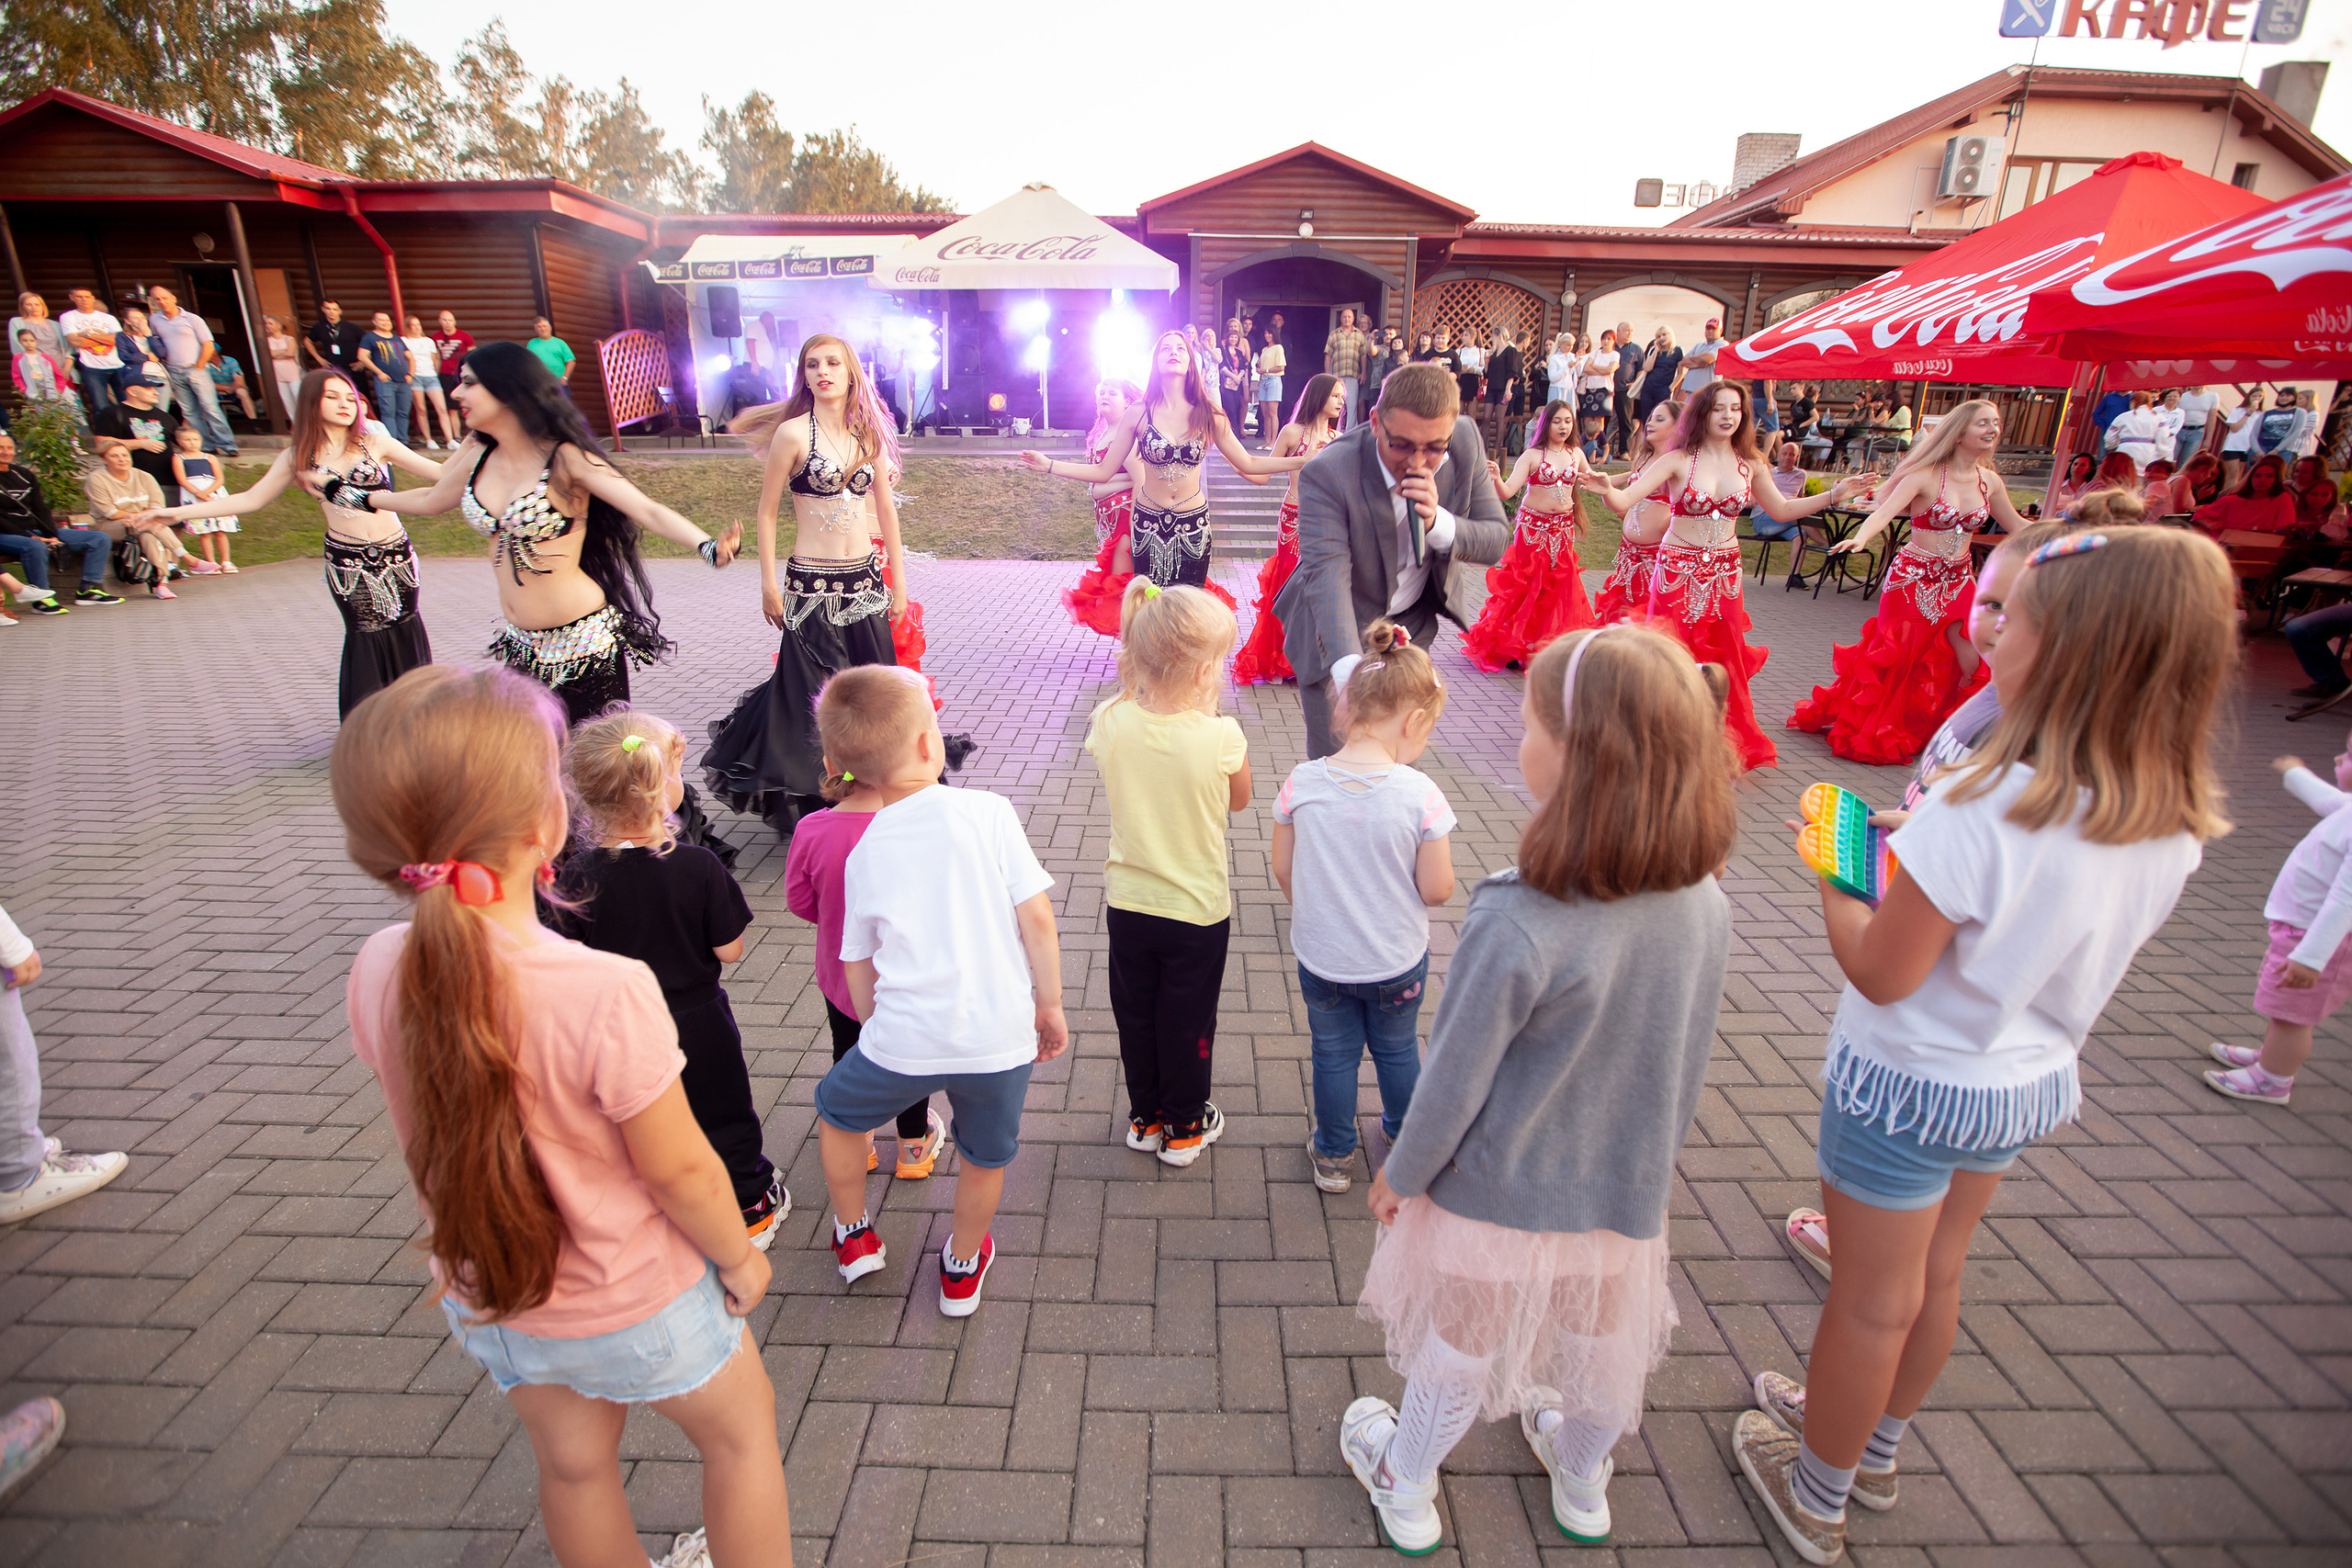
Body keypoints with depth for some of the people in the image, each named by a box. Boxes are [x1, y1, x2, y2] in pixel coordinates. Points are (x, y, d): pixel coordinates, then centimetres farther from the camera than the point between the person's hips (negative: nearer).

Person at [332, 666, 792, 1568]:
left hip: (484, 1298, 6)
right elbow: (678, 1170, -22)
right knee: (740, 1429, 23)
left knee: (573, 1464, 30)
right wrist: (740, 1257, -9)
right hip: (633, 1304, -5)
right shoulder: (607, 994, -37)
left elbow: (433, 1125, 0)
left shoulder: (379, 972, -19)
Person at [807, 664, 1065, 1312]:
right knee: (986, 1157, 25)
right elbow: (1037, 918, -11)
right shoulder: (988, 812, -8)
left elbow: (857, 967, 10)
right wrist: (1050, 1004, 2)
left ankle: (854, 1240, 50)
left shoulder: (863, 853, 3)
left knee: (838, 1110, 32)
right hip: (1000, 1038, -1)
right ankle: (962, 1269, 47)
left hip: (904, 1040, 2)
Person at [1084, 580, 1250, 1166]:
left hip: (1128, 902, 3)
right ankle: (1185, 1127, 36)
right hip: (1197, 909, -3)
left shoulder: (1110, 721, -16)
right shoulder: (1221, 736, -25)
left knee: (1135, 1013, 21)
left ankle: (1144, 1117, 40)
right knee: (1188, 1022, 17)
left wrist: (1135, 685, 1)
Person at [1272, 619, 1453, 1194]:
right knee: (1397, 1048, 26)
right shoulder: (1421, 795, -23)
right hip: (1398, 960, 0)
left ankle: (1334, 1156, 40)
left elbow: (1283, 871, -6)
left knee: (1333, 1053, 22)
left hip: (1320, 956, 1)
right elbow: (1436, 890, -16)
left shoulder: (1301, 783, -16)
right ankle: (1404, 1133, 51)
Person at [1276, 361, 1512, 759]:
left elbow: (1497, 540, -9)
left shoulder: (1467, 441, -14)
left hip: (1413, 623, 5)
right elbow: (1327, 573, -39)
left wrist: (1438, 523, -32)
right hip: (1338, 632, -4)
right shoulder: (1328, 473, -29)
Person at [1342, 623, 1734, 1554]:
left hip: (1497, 1194, -4)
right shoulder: (1706, 909, -16)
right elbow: (1686, 1072, -1)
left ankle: (1405, 1490, 48)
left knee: (1459, 1346, 21)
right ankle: (1583, 1480, 59)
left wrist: (1398, 1176, -5)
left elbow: (1452, 1089, -24)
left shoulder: (1516, 928, -36)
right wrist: (1648, 1159, 17)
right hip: (1627, 1192, 5)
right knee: (1602, 1336, 30)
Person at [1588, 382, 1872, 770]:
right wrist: (1608, 490, -38)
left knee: (1726, 662, 9)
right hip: (1677, 571, -4)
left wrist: (1833, 496, 9)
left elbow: (1782, 510, 18)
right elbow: (1625, 499, -16)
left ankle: (1729, 745, 27)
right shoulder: (1679, 460, -7)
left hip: (1724, 574, 4)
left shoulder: (1749, 465, 6)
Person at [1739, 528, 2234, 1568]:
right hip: (2032, 1081, 7)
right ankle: (1875, 1448, 50)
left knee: (1871, 1301, 13)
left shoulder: (1982, 814, -32)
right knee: (1933, 1278, 26)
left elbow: (1880, 973, -25)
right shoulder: (2175, 826, -8)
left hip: (1909, 1086, -7)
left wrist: (1830, 875, -9)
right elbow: (2054, 932, 6)